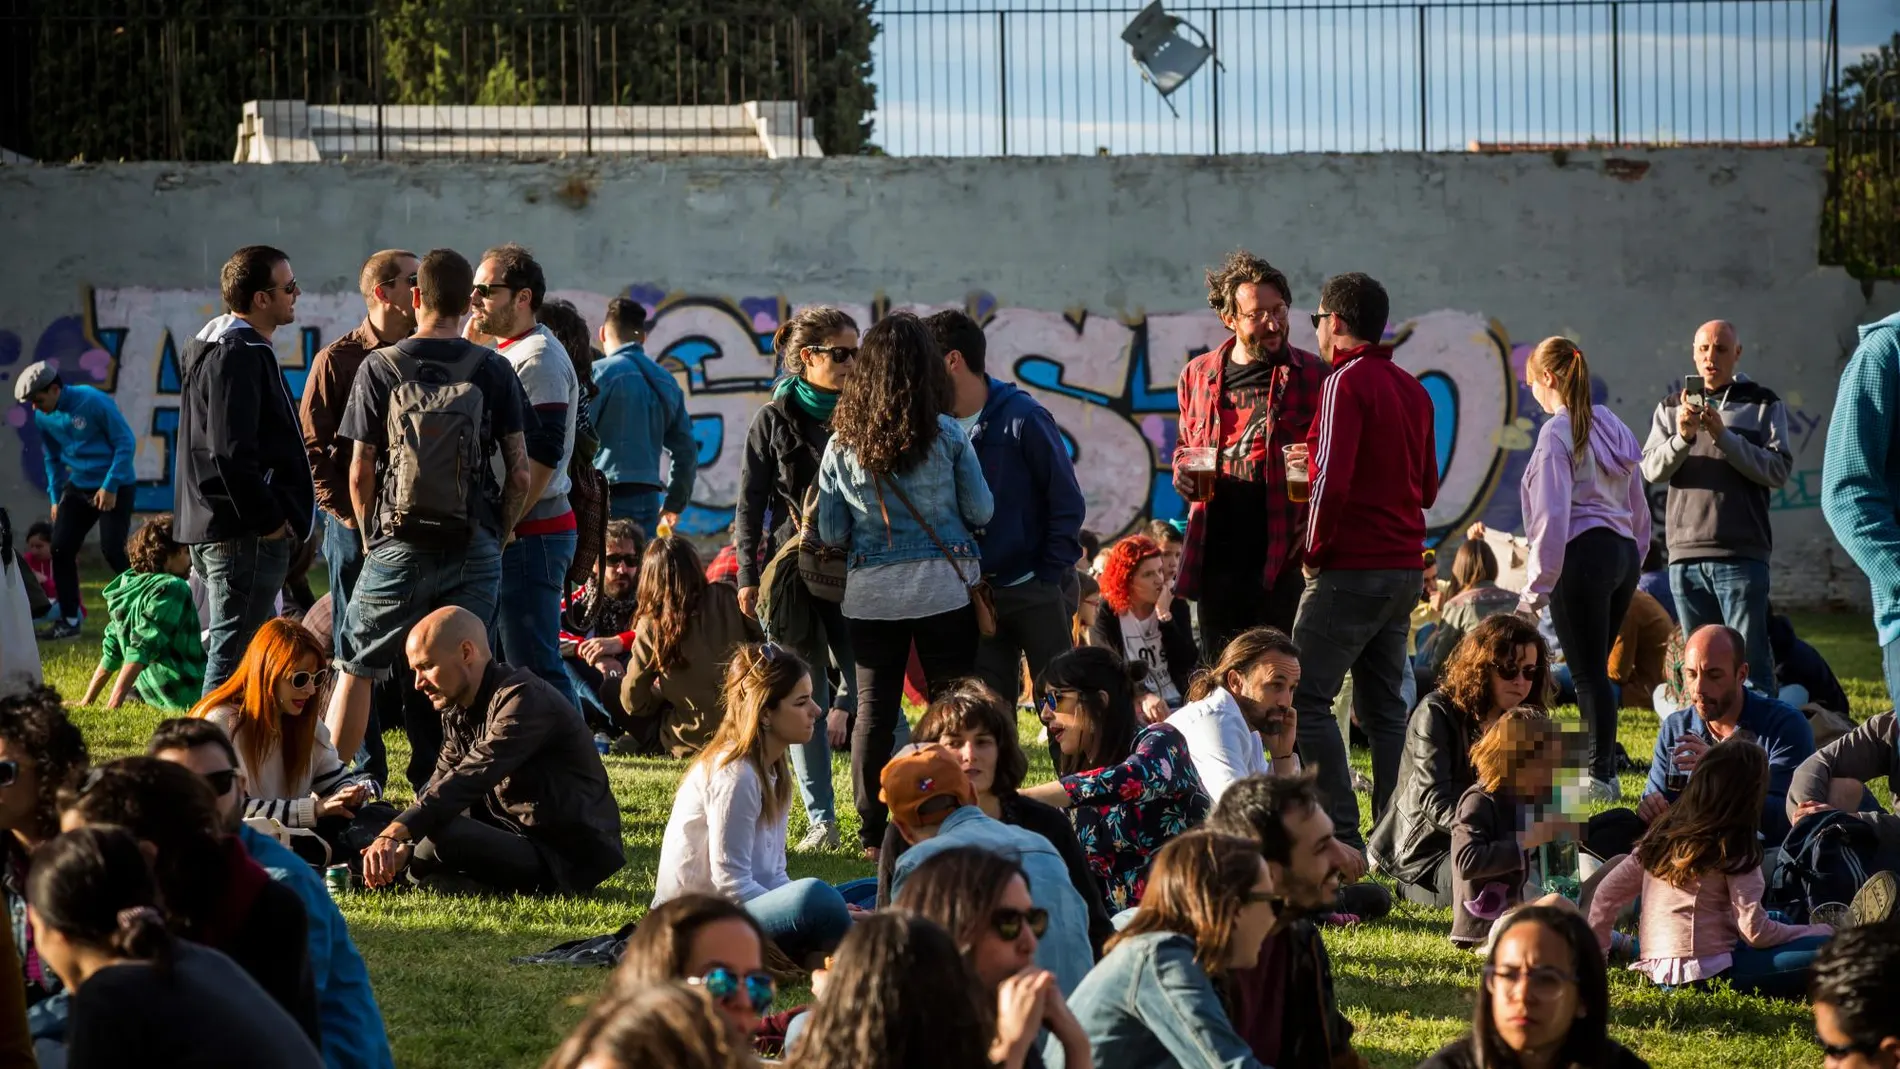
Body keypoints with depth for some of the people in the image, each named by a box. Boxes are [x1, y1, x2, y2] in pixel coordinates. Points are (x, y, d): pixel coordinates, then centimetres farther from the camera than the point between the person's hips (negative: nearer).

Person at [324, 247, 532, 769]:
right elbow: (520, 473, 0)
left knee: (356, 669, 8)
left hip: (400, 545, -1)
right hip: (474, 545, 1)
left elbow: (360, 473, -1)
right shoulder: (494, 370, 2)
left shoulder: (380, 368, -1)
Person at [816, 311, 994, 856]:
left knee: (874, 709, 8)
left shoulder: (842, 443, -3)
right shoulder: (946, 435, -9)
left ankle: (872, 833, 10)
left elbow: (831, 532, 1)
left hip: (870, 593, 2)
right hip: (943, 586, -2)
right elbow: (981, 511, -2)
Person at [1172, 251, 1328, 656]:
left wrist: (1315, 527, -16)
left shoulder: (1313, 376, 1)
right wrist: (1183, 471, 4)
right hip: (1217, 555, 4)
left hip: (1284, 556, -4)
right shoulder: (1198, 376, 12)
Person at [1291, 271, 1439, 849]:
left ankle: (1342, 834, -12)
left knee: (1306, 698, -6)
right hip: (1404, 565, 9)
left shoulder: (1346, 382, -11)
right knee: (1384, 705, 12)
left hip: (1352, 565, -9)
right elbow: (1427, 487, 20)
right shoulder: (1412, 389, 15)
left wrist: (1316, 547, -8)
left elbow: (1332, 480, -20)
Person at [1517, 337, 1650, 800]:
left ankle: (1600, 777, 0)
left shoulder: (1557, 433, -10)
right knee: (1595, 670, 15)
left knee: (1588, 672, -3)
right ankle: (1605, 769, 16)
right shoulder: (1612, 427, 16)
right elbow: (1639, 509, 19)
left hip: (1582, 554, -8)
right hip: (1624, 553, 8)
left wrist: (1537, 584, -11)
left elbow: (1552, 516, -15)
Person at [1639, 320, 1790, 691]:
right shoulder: (1671, 407, 14)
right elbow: (1651, 470, 3)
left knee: (1750, 662, -7)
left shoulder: (1764, 404, 6)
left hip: (1741, 553, -3)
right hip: (1685, 553, 3)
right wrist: (1681, 437, -16)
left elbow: (1779, 470, -5)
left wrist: (1723, 436, -15)